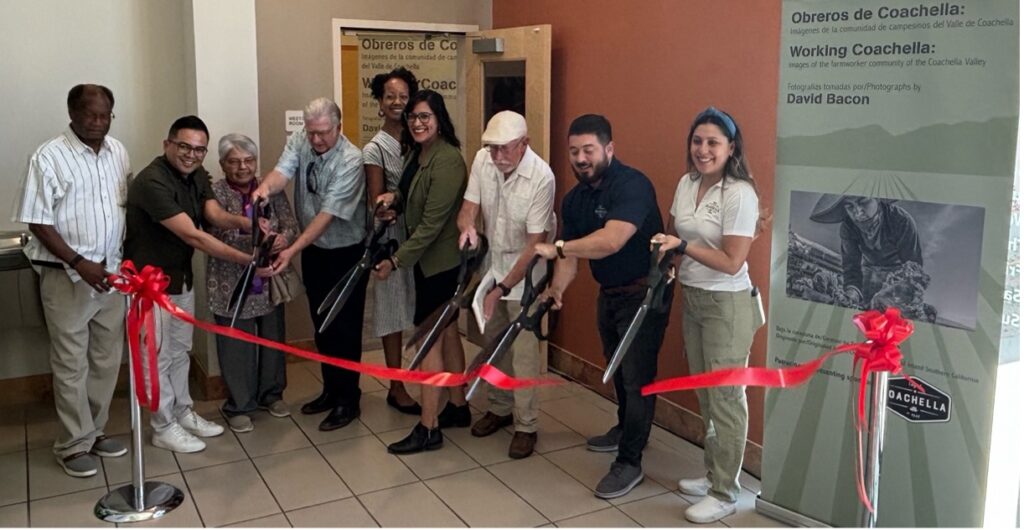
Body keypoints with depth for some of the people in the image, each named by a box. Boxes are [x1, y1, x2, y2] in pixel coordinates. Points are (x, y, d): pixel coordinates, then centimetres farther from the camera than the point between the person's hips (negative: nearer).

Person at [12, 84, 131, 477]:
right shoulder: (48, 158, -12)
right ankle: (73, 444, 15)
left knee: (107, 358, 13)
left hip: (111, 271, 6)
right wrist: (79, 263, -20)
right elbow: (38, 222, -13)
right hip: (66, 275, -5)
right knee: (71, 363, 3)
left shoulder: (117, 152, 5)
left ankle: (95, 430, 28)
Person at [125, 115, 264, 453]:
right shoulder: (152, 182, -28)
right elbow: (193, 236, -32)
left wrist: (244, 222, -36)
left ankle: (182, 412, 35)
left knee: (180, 350, 19)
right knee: (158, 355, 5)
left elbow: (215, 215, -14)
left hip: (182, 276, 8)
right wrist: (247, 260, -35)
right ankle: (164, 428, 19)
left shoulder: (196, 175, 0)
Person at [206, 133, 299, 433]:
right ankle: (239, 405, 23)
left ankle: (271, 393, 35)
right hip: (232, 285, -3)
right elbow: (218, 234, -19)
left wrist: (283, 238, -24)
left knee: (272, 339, 16)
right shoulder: (215, 193, -8)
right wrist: (251, 233, -36)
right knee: (237, 347, 6)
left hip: (271, 283, 4)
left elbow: (291, 225, -1)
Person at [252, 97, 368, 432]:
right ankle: (331, 389, 31)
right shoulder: (299, 142, -6)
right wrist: (265, 187, -48)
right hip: (314, 249, 6)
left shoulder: (350, 160, -23)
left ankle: (348, 400, 14)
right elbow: (283, 171, -24)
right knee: (321, 324, 16)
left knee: (345, 327, 1)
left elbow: (327, 214, -28)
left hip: (346, 252, -6)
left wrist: (292, 250, -35)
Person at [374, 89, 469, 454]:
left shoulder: (447, 160, -20)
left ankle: (428, 429, 2)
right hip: (427, 257, 9)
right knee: (446, 331, 17)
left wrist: (397, 260, -21)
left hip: (440, 259, -9)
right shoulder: (416, 153, 8)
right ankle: (458, 407, 30)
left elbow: (433, 222, -23)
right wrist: (395, 196, 0)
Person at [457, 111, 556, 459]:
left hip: (525, 269, -6)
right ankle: (500, 408, 34)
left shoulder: (541, 177, -26)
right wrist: (467, 226, -31)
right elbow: (469, 206, -6)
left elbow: (535, 243, -25)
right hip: (492, 263, 6)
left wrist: (503, 288, -27)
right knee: (492, 342, 16)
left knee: (523, 349, -5)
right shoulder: (482, 160, -10)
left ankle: (526, 426, 8)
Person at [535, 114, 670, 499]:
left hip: (643, 294, -8)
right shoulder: (574, 198, 2)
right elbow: (571, 254, -3)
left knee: (637, 377, -5)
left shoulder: (632, 185, -24)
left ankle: (630, 462, 5)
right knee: (617, 369, 23)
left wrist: (557, 248, -42)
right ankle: (625, 429, 44)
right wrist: (557, 288, -20)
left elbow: (612, 240, -39)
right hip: (609, 293, 9)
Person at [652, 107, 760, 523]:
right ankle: (714, 474, 32)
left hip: (727, 306, -7)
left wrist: (682, 245, -25)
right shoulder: (686, 183, 4)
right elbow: (673, 232, 20)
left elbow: (732, 263, -21)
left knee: (726, 398, 2)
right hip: (691, 299, 7)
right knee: (705, 395, 16)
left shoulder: (739, 193, -18)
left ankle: (724, 494, 15)